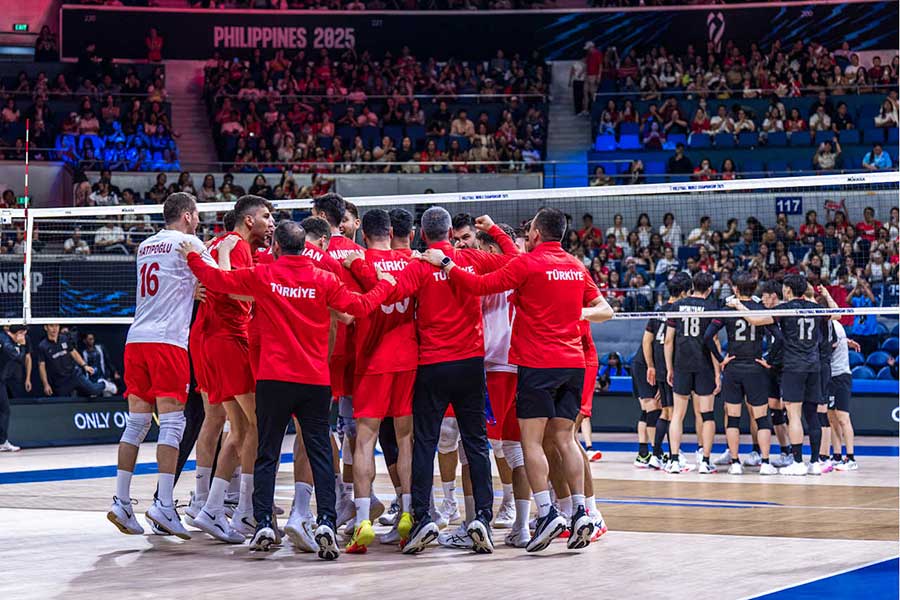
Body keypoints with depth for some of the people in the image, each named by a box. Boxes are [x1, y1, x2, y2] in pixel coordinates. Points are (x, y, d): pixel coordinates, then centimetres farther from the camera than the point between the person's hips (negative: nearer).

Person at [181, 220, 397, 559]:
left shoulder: (262, 276, 0)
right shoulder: (323, 280, 0)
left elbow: (216, 279, 5)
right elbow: (360, 306, 2)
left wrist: (192, 257, 22)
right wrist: (384, 285, 20)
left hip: (274, 380, 0)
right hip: (316, 381, 0)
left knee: (267, 454, 7)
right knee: (320, 454, 2)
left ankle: (264, 524, -1)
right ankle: (326, 523, -12)